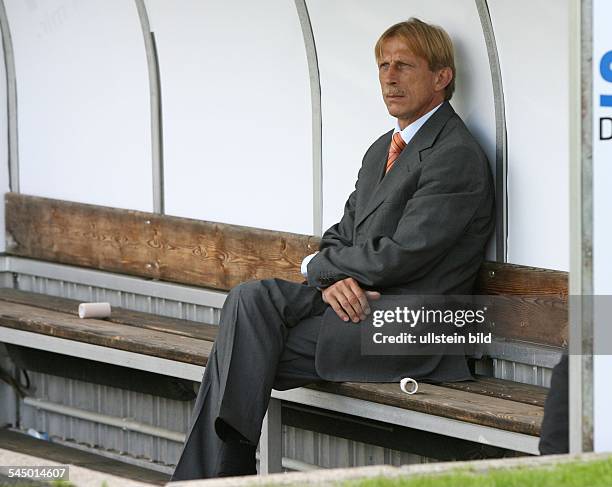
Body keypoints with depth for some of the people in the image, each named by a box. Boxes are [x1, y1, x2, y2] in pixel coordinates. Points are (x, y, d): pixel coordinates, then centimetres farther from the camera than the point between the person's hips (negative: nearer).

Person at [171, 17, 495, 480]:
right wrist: (335, 280, -7)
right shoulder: (382, 150, 21)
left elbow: (401, 255, -17)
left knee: (244, 350, -17)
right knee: (251, 298, -17)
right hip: (354, 300, 8)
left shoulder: (457, 156, -10)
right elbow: (342, 234, 19)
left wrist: (319, 267, -2)